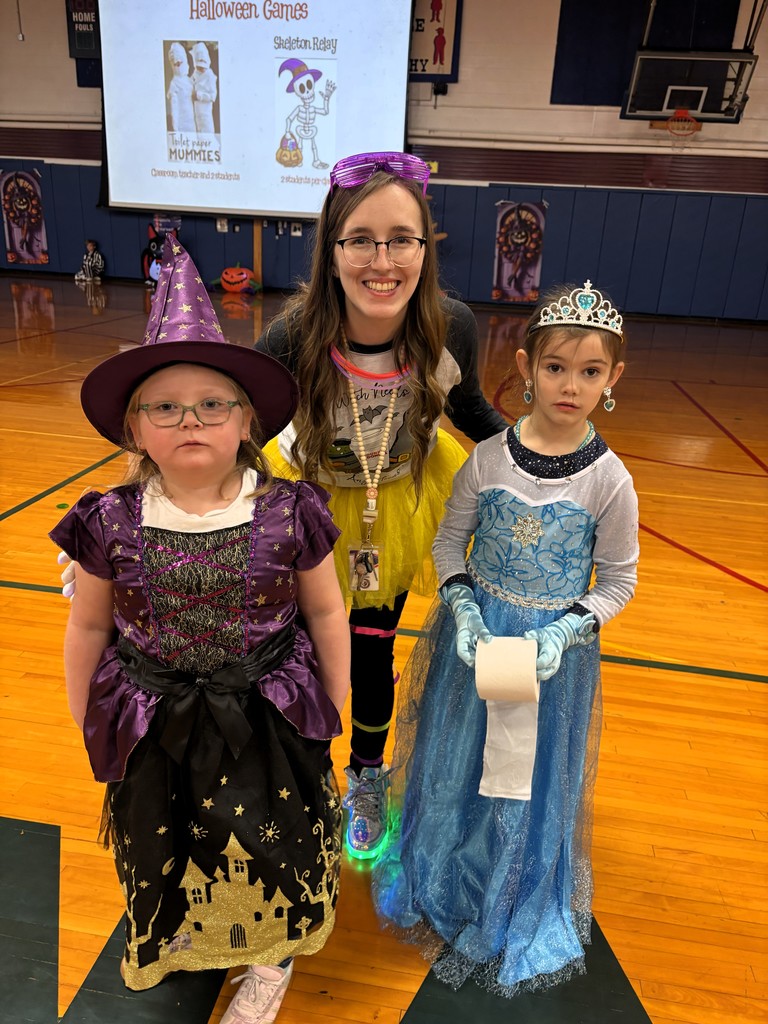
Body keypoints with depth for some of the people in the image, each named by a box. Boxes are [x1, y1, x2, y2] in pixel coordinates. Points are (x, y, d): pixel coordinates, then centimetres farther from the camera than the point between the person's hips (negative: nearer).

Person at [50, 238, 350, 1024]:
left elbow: (324, 612, -4)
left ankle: (273, 957, 50)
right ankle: (180, 941, 57)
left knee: (271, 844, 18)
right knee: (165, 849, 23)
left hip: (267, 719, -1)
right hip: (153, 725, 2)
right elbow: (89, 628, 0)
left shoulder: (287, 515, -17)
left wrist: (335, 701, 5)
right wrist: (84, 720, 10)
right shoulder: (113, 524, -14)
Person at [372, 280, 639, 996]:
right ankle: (439, 893, 48)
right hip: (476, 637, 1)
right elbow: (450, 540, 1)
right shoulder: (489, 458, -10)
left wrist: (564, 632, -17)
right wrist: (463, 609, -13)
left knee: (532, 784, 16)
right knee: (456, 769, 18)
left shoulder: (609, 480, -13)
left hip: (557, 651, -1)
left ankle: (515, 920, 46)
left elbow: (618, 580, -4)